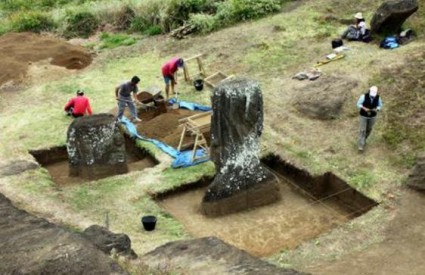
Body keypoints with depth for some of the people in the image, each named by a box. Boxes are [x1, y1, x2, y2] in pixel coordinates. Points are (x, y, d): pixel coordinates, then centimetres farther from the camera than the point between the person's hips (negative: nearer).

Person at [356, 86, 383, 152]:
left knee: (369, 129, 20)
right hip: (363, 115, -3)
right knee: (362, 130, -4)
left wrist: (376, 109, -24)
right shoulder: (364, 96, -25)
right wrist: (364, 108, -30)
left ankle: (363, 139, 50)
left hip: (372, 116, 3)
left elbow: (380, 106, -2)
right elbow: (358, 104, -13)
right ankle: (361, 146, 2)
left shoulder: (378, 97, -17)